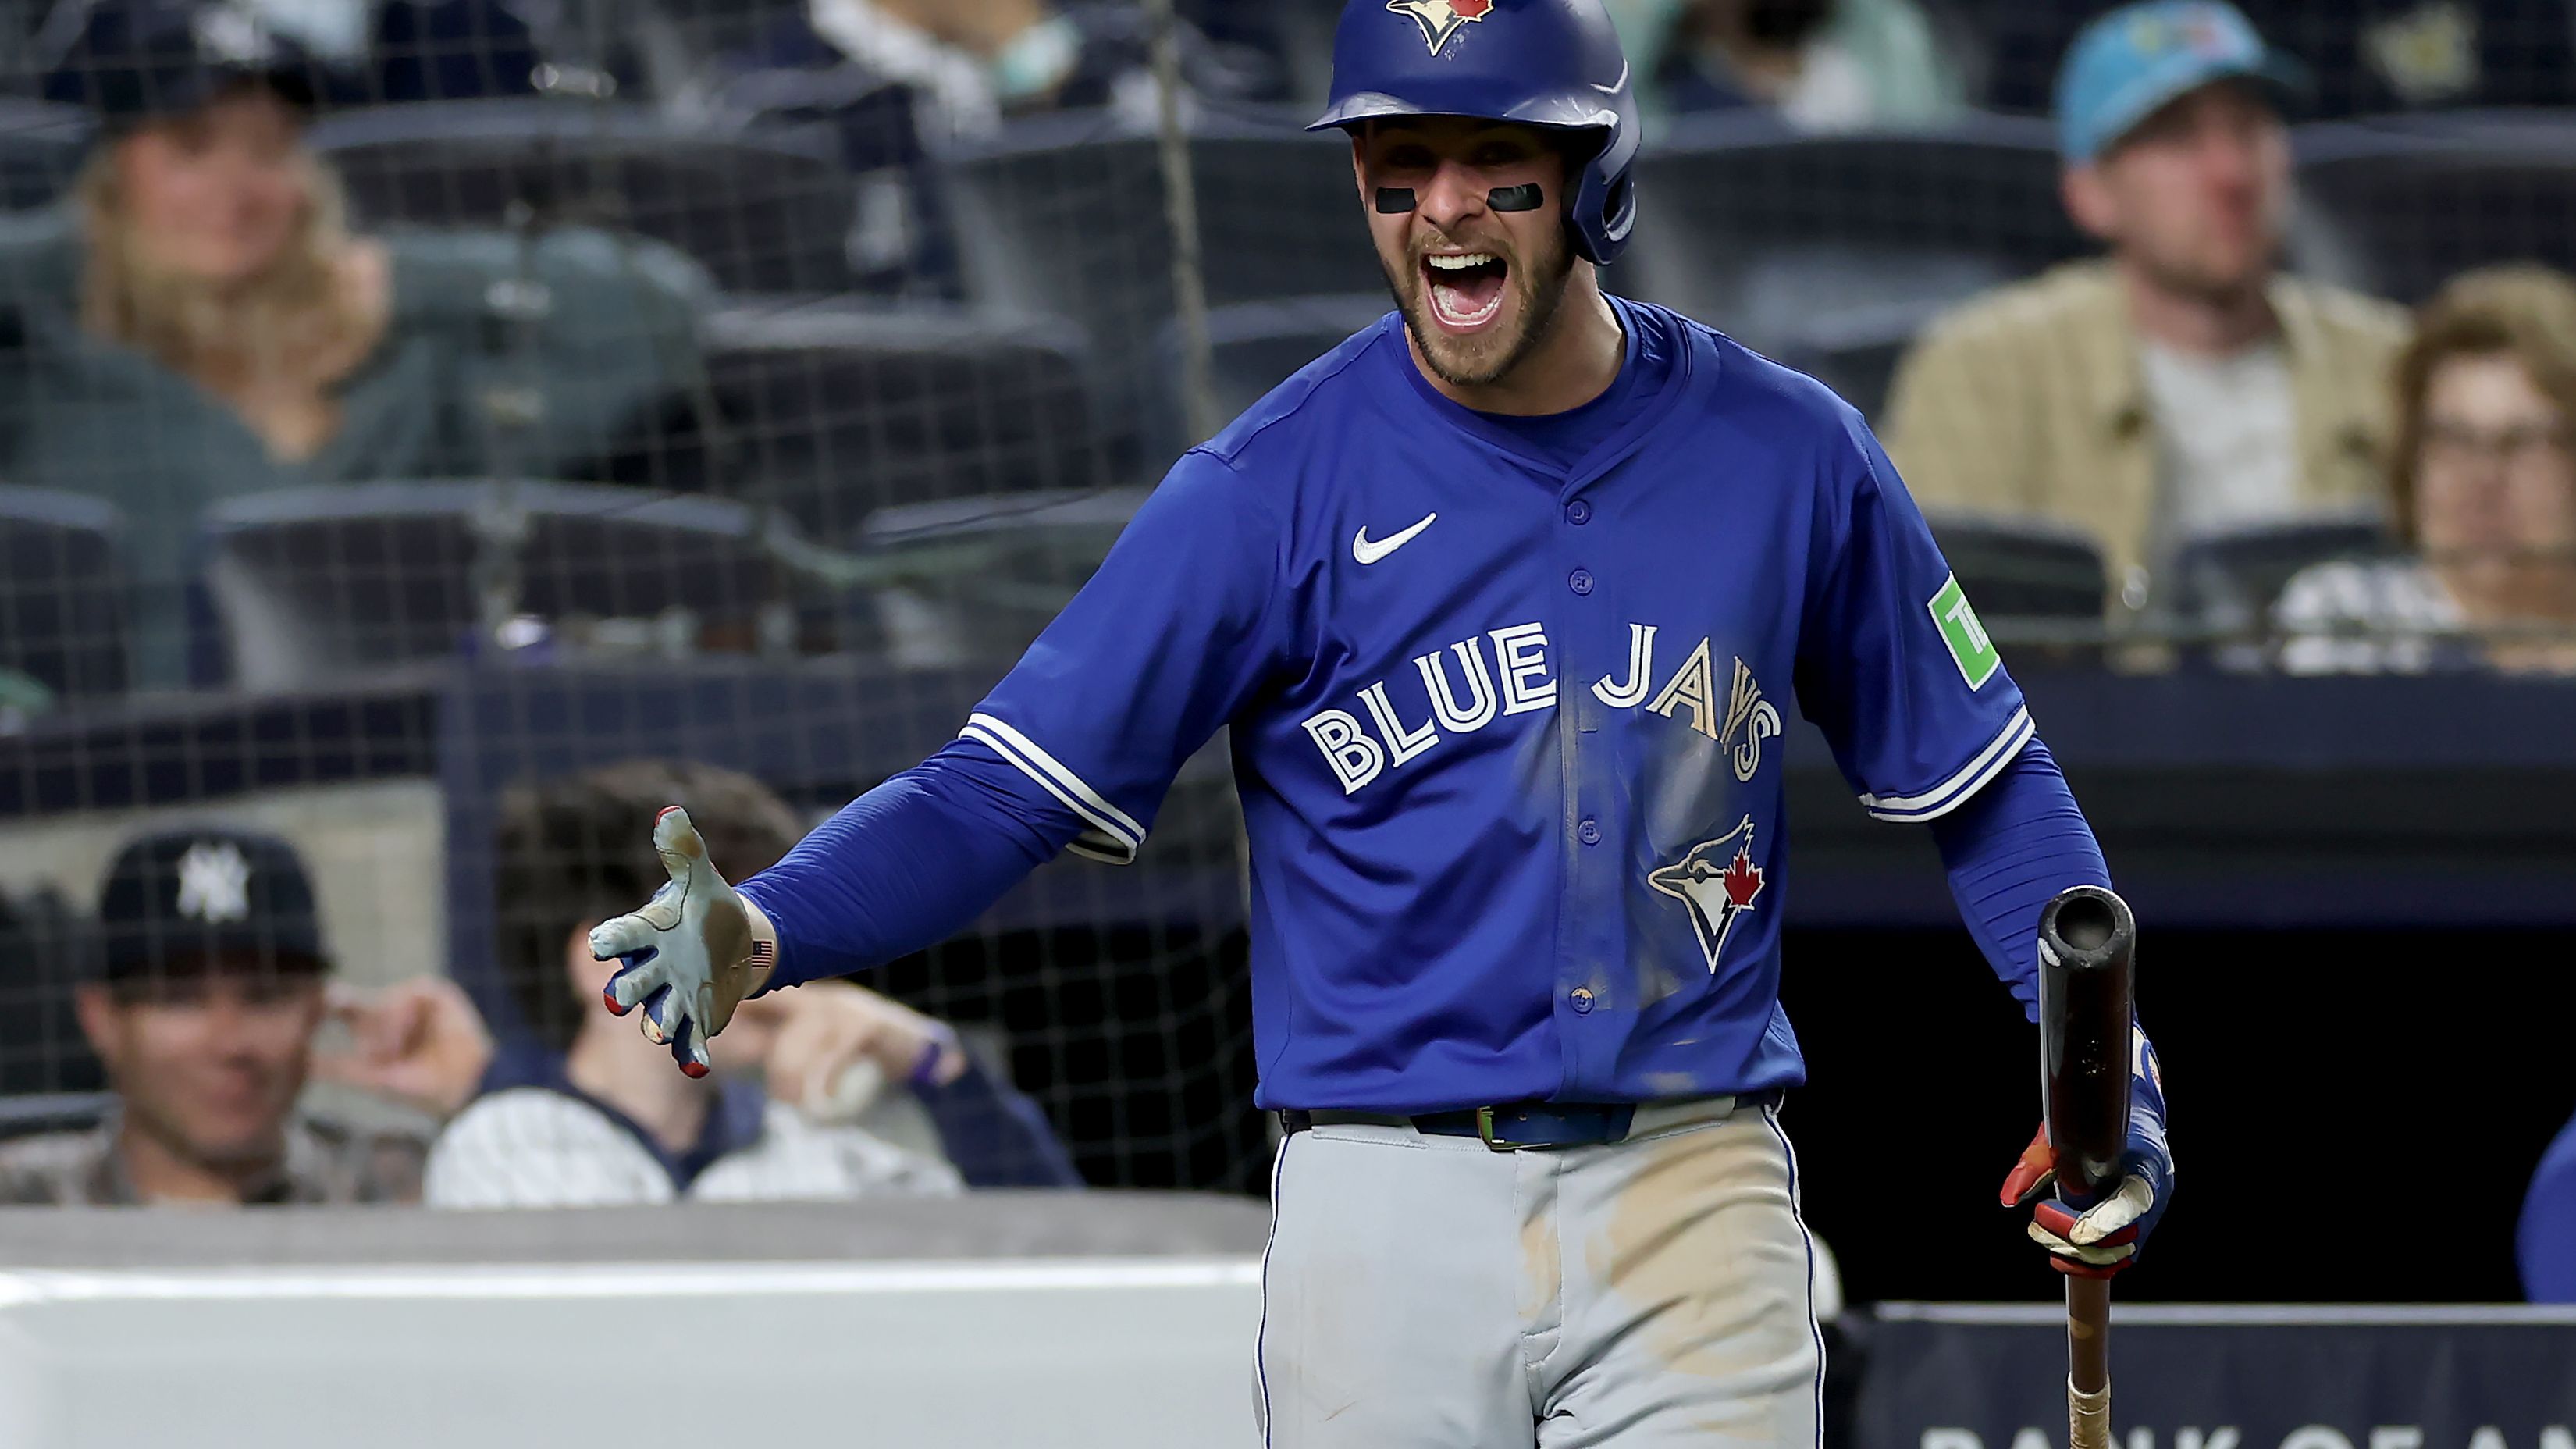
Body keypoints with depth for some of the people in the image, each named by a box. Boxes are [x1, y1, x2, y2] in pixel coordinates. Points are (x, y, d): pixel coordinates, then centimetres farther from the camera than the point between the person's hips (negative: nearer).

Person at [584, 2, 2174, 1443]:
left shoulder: (1786, 456, 4)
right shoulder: (1270, 488, -2)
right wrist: (767, 931, -23)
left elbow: (1983, 784, 14)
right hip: (1389, 1202, -1)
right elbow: (1007, 790, -6)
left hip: (1696, 1208, 1)